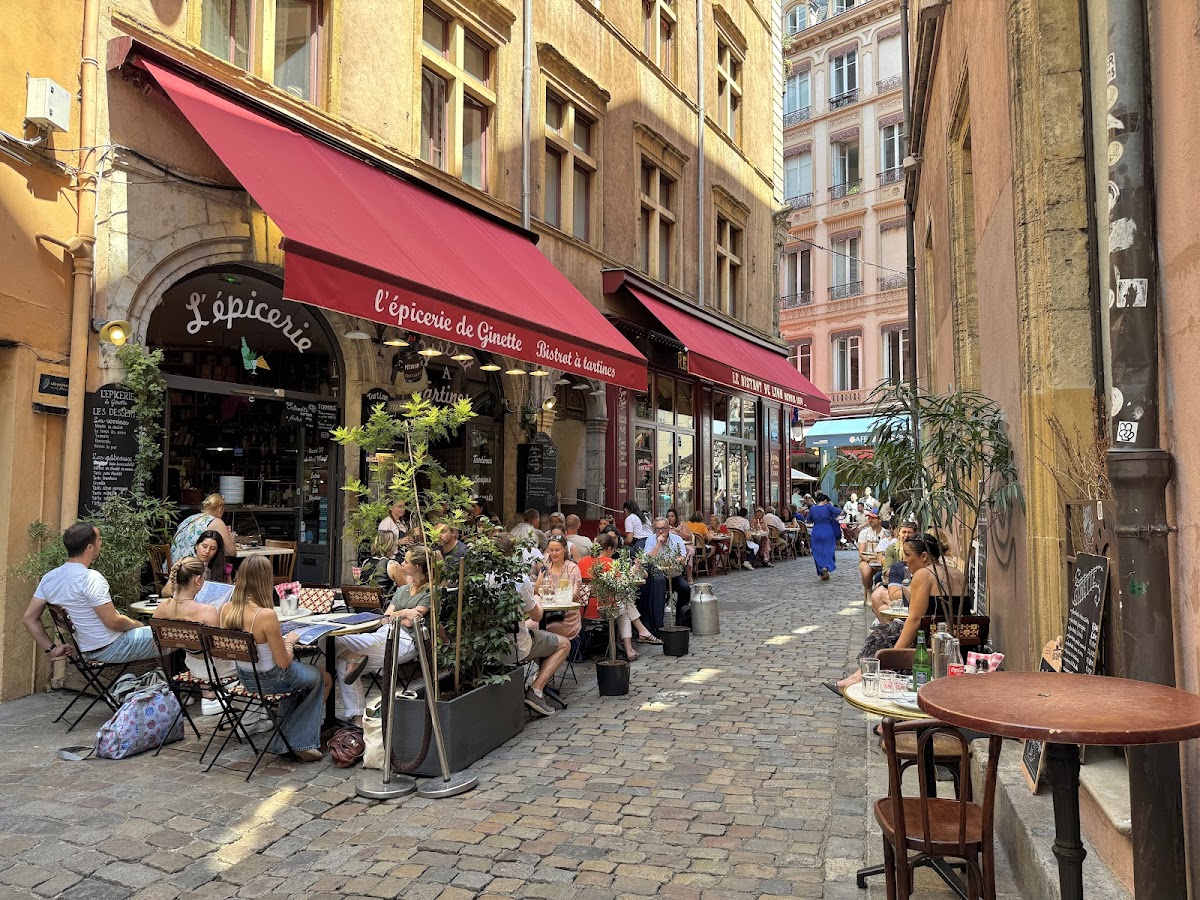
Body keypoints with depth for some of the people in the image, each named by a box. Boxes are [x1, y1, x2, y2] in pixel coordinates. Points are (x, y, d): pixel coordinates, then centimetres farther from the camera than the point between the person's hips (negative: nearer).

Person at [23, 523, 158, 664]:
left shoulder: (49, 578, 1)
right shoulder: (92, 578, -25)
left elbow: (29, 618, 5)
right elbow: (114, 622, -24)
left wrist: (51, 648, 7)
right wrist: (138, 625, -5)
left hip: (87, 650, 9)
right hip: (111, 648, -9)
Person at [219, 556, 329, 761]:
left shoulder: (226, 609, -12)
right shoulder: (266, 615, -32)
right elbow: (284, 662, -23)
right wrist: (290, 640, -5)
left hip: (245, 677, 7)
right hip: (270, 679, -7)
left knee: (308, 674, 31)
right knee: (322, 679, 23)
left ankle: (285, 741, 33)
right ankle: (300, 744, 27)